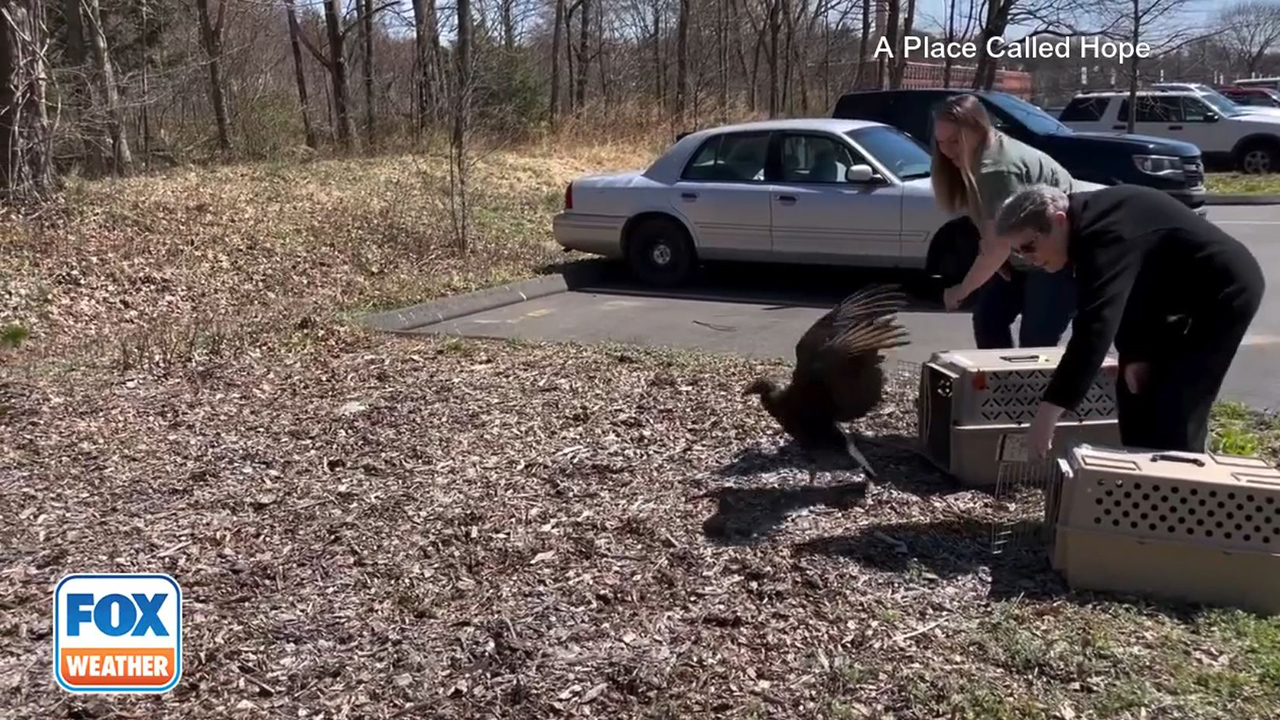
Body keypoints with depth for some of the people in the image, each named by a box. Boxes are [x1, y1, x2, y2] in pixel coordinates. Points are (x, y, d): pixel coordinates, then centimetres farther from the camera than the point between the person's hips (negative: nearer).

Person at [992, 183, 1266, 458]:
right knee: (1136, 388, 10)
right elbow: (1119, 303, 5)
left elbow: (1094, 327, -43)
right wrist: (1133, 354, -8)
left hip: (1226, 291, -10)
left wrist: (1048, 413, -46)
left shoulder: (1104, 235, -34)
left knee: (1177, 407, -14)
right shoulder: (1088, 222, -3)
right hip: (1184, 292, 10)